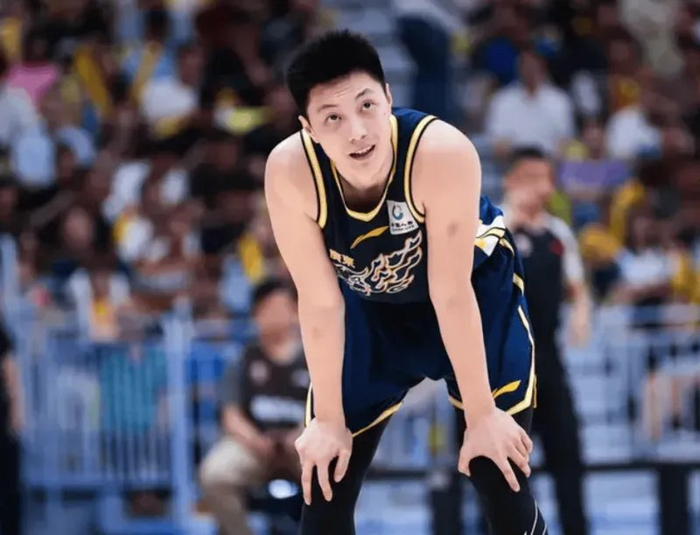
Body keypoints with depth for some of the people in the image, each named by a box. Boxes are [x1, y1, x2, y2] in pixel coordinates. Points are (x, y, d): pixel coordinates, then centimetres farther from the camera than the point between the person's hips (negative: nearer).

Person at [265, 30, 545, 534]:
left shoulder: (443, 153, -38)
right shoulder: (290, 172, -31)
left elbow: (451, 295, -28)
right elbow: (321, 303, -19)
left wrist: (481, 416, -21)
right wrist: (329, 419, -11)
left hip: (476, 286, -2)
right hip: (368, 302, 2)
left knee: (501, 475, -10)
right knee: (325, 482, 2)